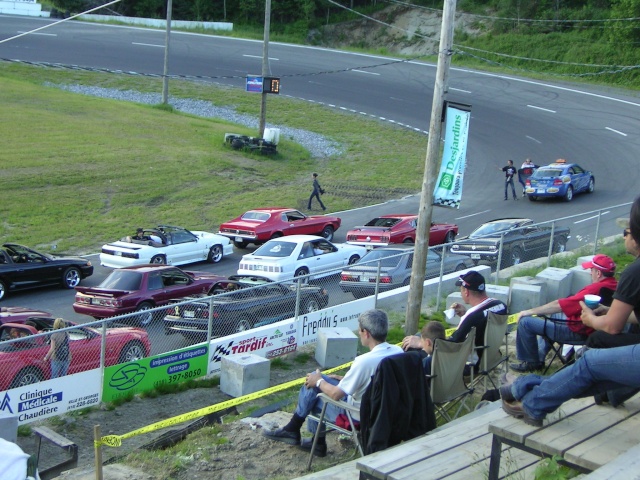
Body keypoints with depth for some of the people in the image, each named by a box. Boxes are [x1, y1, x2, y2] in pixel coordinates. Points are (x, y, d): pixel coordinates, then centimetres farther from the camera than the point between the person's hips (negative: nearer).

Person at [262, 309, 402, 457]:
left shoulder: (364, 361, -30)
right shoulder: (398, 352, -7)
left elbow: (335, 394, -21)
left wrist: (319, 381, -2)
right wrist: (344, 379, 12)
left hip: (356, 416, -8)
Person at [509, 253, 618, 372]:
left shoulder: (595, 289, -28)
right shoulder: (615, 285, -3)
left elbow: (559, 305, -24)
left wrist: (529, 312, -14)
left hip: (578, 333, -10)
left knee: (525, 322, -8)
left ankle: (532, 362, 8)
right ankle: (539, 357, 33)